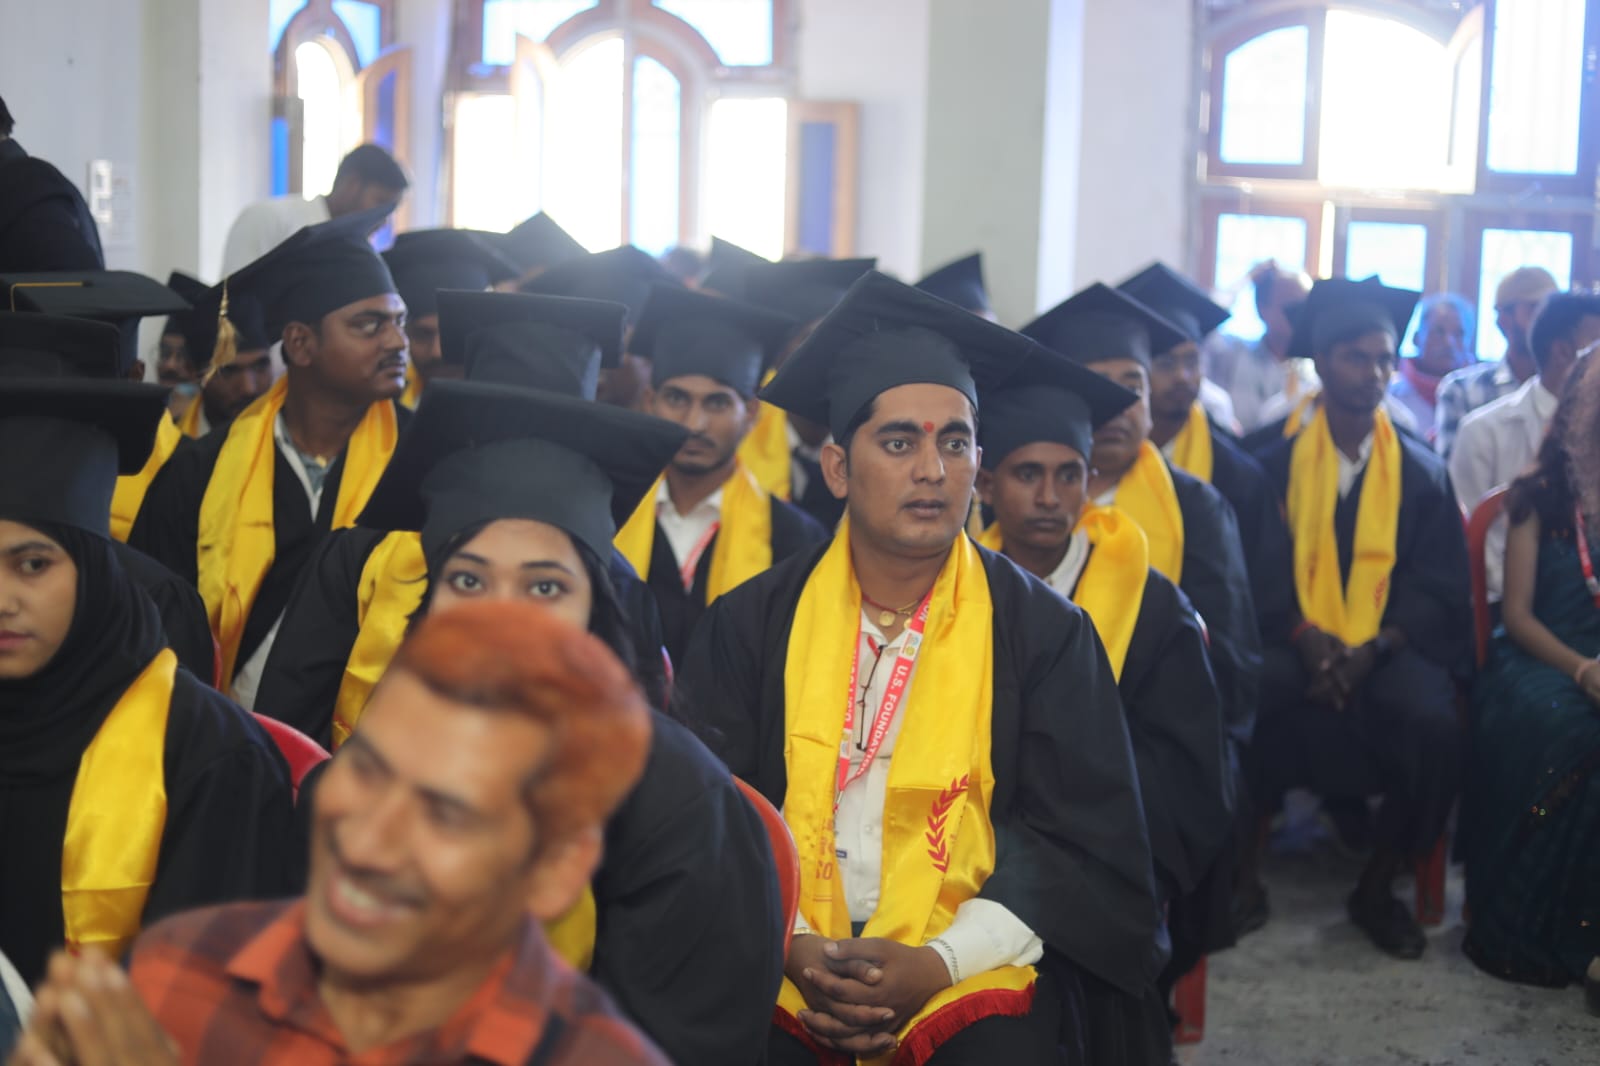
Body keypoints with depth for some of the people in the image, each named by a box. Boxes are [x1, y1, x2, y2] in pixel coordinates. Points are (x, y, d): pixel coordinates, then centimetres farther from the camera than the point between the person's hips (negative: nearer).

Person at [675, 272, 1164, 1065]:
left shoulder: (1045, 633, 2)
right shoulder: (754, 622, 5)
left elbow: (1080, 840, 0)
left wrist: (937, 964, -14)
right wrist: (793, 947, -14)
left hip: (973, 969, 0)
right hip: (782, 963, 1)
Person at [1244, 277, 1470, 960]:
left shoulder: (1422, 473, 10)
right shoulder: (1276, 463, 6)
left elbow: (1436, 589, 4)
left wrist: (1371, 652, -15)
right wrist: (1307, 641, -18)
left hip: (1389, 647, 1)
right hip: (1296, 644, -1)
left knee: (1434, 725, -30)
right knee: (1245, 701, -34)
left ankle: (1378, 886, -6)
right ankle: (1245, 867, -11)